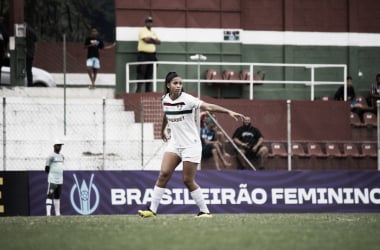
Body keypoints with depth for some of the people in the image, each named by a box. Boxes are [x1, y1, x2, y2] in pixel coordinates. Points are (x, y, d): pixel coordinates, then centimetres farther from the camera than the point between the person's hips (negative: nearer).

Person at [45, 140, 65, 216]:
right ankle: (48, 213, -20)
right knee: (50, 195, -13)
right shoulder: (51, 156, -9)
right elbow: (47, 169, -9)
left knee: (57, 196, 13)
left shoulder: (62, 156, 15)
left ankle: (57, 213, 18)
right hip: (52, 180, -8)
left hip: (60, 180, 8)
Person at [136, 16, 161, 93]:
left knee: (150, 74, 6)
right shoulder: (142, 30, -2)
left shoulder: (153, 32, 19)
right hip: (143, 54, -7)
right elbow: (146, 40, -16)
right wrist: (154, 40, 0)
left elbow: (158, 42, 9)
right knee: (141, 73, -9)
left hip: (152, 55, 7)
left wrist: (151, 39, -6)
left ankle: (148, 90, 8)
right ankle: (139, 90, -11)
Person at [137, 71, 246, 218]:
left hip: (191, 144, -5)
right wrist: (162, 130, 39)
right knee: (163, 174, -7)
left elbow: (208, 107, -27)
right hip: (175, 144, 5)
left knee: (188, 180, -3)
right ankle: (152, 210, -6)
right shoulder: (165, 100, 1)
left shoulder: (187, 100, -16)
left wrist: (228, 112, -39)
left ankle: (205, 211, 9)